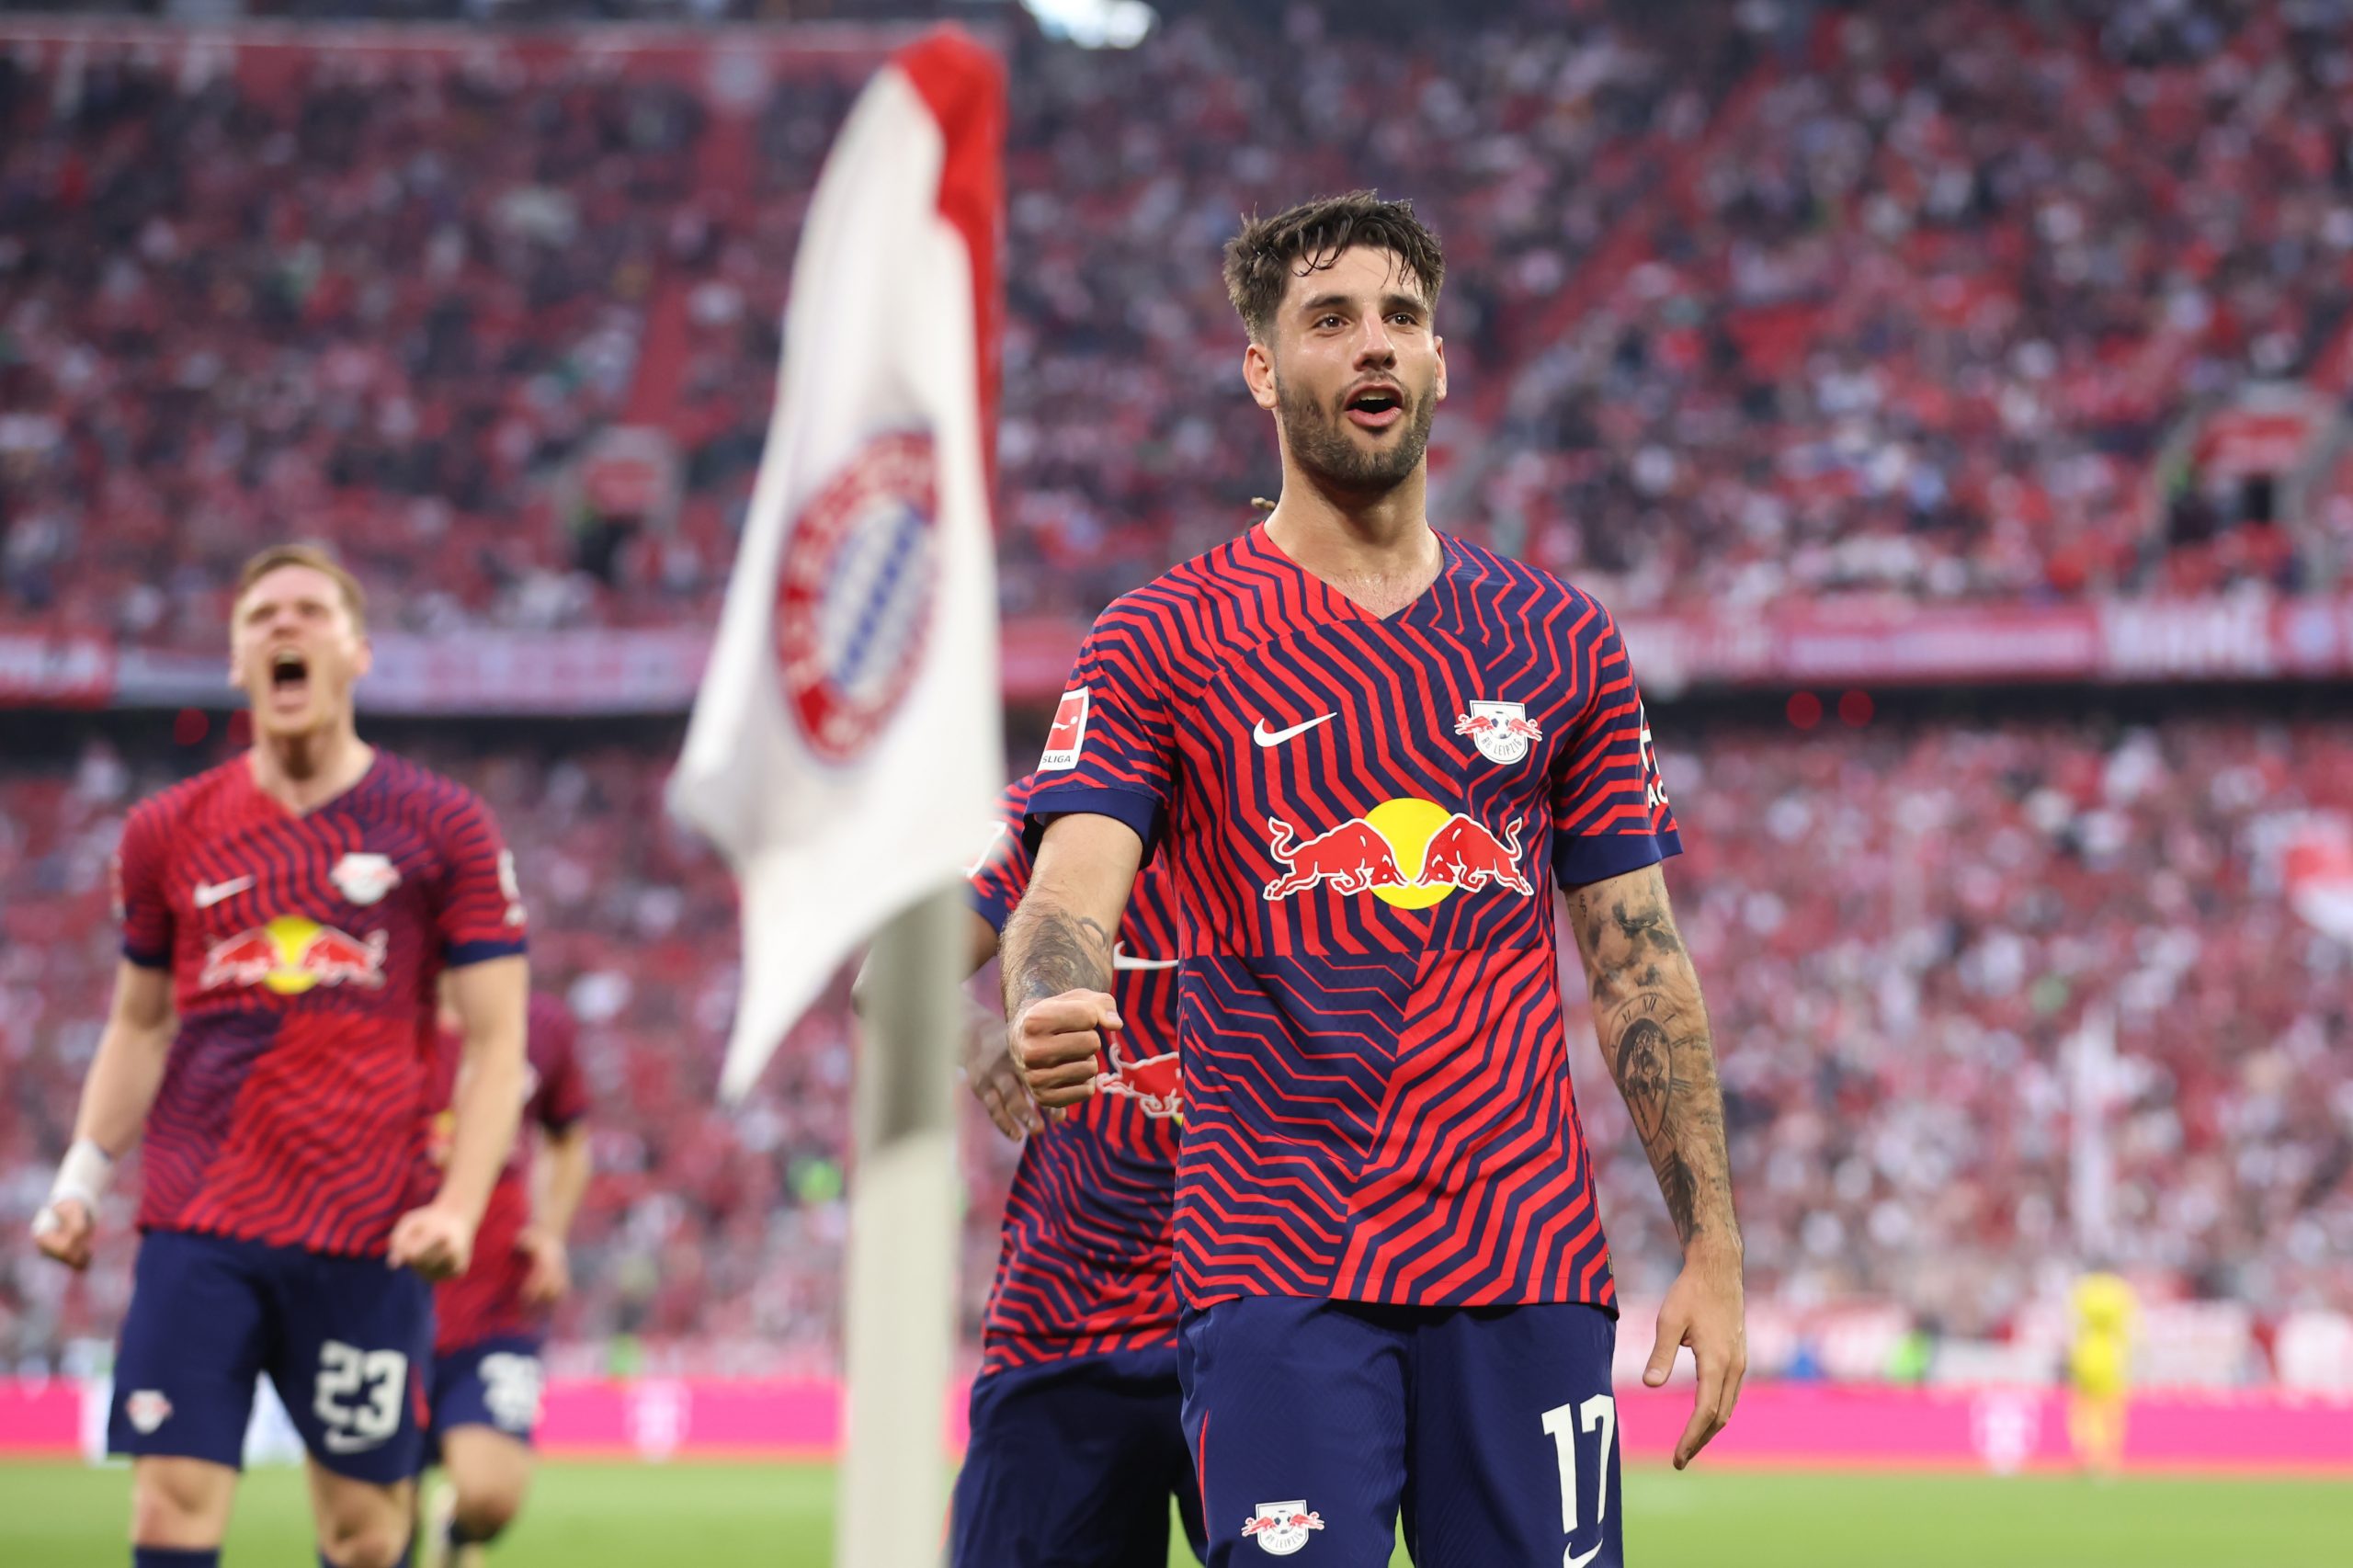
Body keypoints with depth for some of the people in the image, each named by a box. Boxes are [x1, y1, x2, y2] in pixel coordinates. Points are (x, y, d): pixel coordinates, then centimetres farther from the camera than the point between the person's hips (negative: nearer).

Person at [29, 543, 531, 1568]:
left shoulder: (442, 829, 4)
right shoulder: (169, 832, 10)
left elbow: (495, 1042, 2)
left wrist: (458, 1206, -11)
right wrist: (81, 1178, 8)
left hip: (367, 1238, -1)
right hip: (195, 1229, 2)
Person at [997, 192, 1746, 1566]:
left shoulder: (1562, 641, 13)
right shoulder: (1162, 640, 4)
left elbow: (1638, 964, 13)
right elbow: (1070, 893, -9)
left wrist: (1713, 1250, 6)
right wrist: (1052, 1013, -34)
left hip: (1531, 1268, 3)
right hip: (1281, 1279, -3)